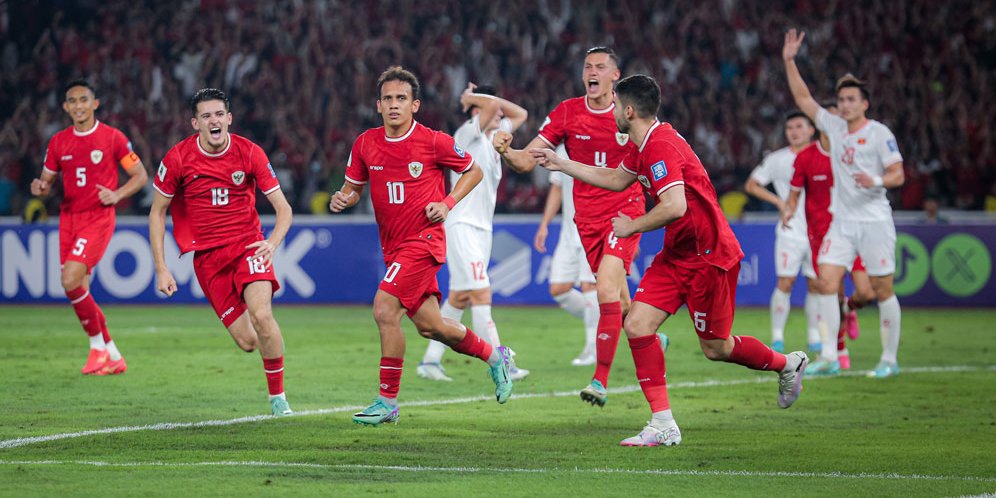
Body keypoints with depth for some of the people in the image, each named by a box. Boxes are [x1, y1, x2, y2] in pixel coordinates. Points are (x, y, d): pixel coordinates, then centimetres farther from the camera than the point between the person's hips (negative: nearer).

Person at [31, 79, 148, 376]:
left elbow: (141, 176, 1)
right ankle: (112, 357, 16)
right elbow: (47, 181, 16)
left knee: (71, 280, -22)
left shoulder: (112, 138, -3)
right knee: (79, 290, 3)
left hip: (99, 217, -5)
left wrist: (117, 195, -16)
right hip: (68, 218, 5)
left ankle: (98, 344, -4)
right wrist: (40, 188, -8)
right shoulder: (58, 142, 9)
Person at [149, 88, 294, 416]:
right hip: (207, 255, 1)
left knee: (261, 315, -27)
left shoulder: (249, 153, -7)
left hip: (248, 245, 0)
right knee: (247, 341, -7)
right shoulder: (178, 158, -7)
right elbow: (157, 212, 3)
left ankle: (278, 395, -10)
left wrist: (272, 243, -22)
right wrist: (161, 269, -3)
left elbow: (283, 208, -2)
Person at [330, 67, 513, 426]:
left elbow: (473, 171, 4)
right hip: (393, 246, 6)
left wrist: (448, 203, -10)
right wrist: (342, 199, -10)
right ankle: (494, 356, 36)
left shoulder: (433, 142, -10)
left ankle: (387, 402, -9)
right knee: (429, 325, 12)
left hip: (423, 240, -6)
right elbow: (353, 187, 14)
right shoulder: (366, 144, 2)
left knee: (384, 310, -18)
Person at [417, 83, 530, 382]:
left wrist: (473, 96, 17)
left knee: (459, 298, 9)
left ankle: (430, 360, 13)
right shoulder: (467, 135, -9)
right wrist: (473, 99, -5)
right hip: (462, 226, -9)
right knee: (481, 295, -13)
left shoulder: (493, 138, 15)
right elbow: (494, 105, -24)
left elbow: (520, 114, 26)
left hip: (482, 229, 9)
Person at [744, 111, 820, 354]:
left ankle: (815, 337, 15)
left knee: (816, 285, 4)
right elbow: (751, 185, 7)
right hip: (790, 231, -2)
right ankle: (777, 337, -1)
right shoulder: (776, 159, 1)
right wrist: (779, 201, -5)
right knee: (785, 283, -9)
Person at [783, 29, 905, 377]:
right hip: (842, 221, 5)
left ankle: (889, 359, 8)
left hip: (875, 221, -5)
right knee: (826, 282, -7)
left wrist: (876, 181, -29)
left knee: (883, 290, -1)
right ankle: (829, 357, -6)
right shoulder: (834, 127, 10)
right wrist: (789, 61, 8)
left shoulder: (879, 133, -7)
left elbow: (898, 174, -10)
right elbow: (803, 98, 15)